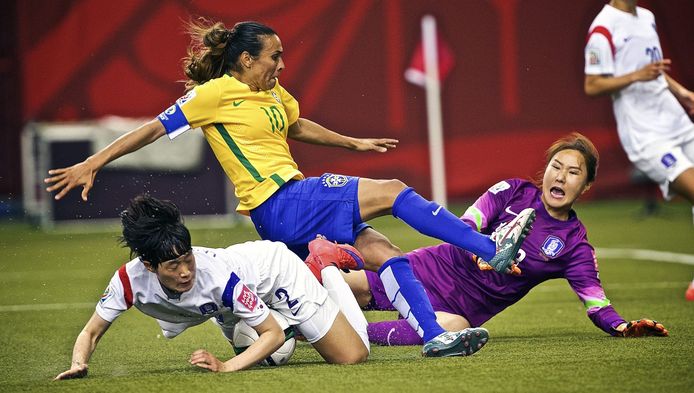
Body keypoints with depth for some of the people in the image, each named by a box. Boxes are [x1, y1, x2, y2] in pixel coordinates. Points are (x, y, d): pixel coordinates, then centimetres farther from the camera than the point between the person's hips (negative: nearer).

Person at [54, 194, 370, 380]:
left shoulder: (218, 276, -44)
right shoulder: (129, 279, -35)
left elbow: (274, 335, -35)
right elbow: (91, 332, -21)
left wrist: (227, 367, -49)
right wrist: (78, 364, -42)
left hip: (273, 266, -5)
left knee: (352, 357, -2)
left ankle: (328, 263, 18)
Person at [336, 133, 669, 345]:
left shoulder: (575, 246, -1)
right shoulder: (514, 192, 0)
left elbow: (596, 304, -4)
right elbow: (463, 226, -8)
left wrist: (623, 327, -26)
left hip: (467, 307, -1)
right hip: (435, 268, 1)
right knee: (345, 289, -17)